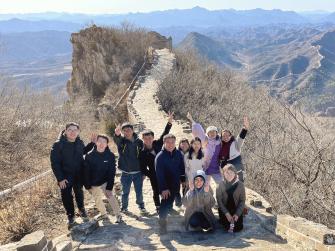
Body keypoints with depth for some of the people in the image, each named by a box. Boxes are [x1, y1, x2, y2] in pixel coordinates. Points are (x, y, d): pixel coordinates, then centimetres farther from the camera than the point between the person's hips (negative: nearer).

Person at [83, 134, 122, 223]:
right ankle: (104, 214, 36)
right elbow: (86, 172, -7)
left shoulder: (110, 156, -14)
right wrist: (88, 186, -9)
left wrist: (109, 187, -18)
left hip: (105, 182, -2)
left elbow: (112, 173, -13)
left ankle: (118, 216, -19)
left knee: (110, 196, -21)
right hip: (94, 184, 2)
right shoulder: (89, 156, -13)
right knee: (97, 200, 13)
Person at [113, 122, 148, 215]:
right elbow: (116, 139, -29)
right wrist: (117, 134, -54)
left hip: (138, 172, 1)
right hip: (126, 172, -1)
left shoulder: (139, 142, 1)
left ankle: (141, 207, 24)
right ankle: (124, 207, 26)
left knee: (139, 191, 7)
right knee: (125, 192, 9)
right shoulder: (121, 141, -3)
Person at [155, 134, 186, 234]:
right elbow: (159, 174, -16)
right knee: (165, 204, -6)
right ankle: (162, 225, 2)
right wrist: (163, 188, -19)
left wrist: (183, 179, 6)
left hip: (176, 184, 5)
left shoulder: (178, 154, 3)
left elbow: (182, 168, 12)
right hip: (165, 186, -5)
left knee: (169, 203, 14)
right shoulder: (160, 156, -14)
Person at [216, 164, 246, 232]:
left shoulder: (240, 184, -9)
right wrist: (226, 213, -16)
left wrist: (237, 214, -15)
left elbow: (242, 201, -5)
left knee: (237, 228, -9)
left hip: (237, 210, 0)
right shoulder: (221, 185, -8)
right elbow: (219, 201, -7)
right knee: (227, 228, -10)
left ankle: (234, 219, 24)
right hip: (224, 210, 0)